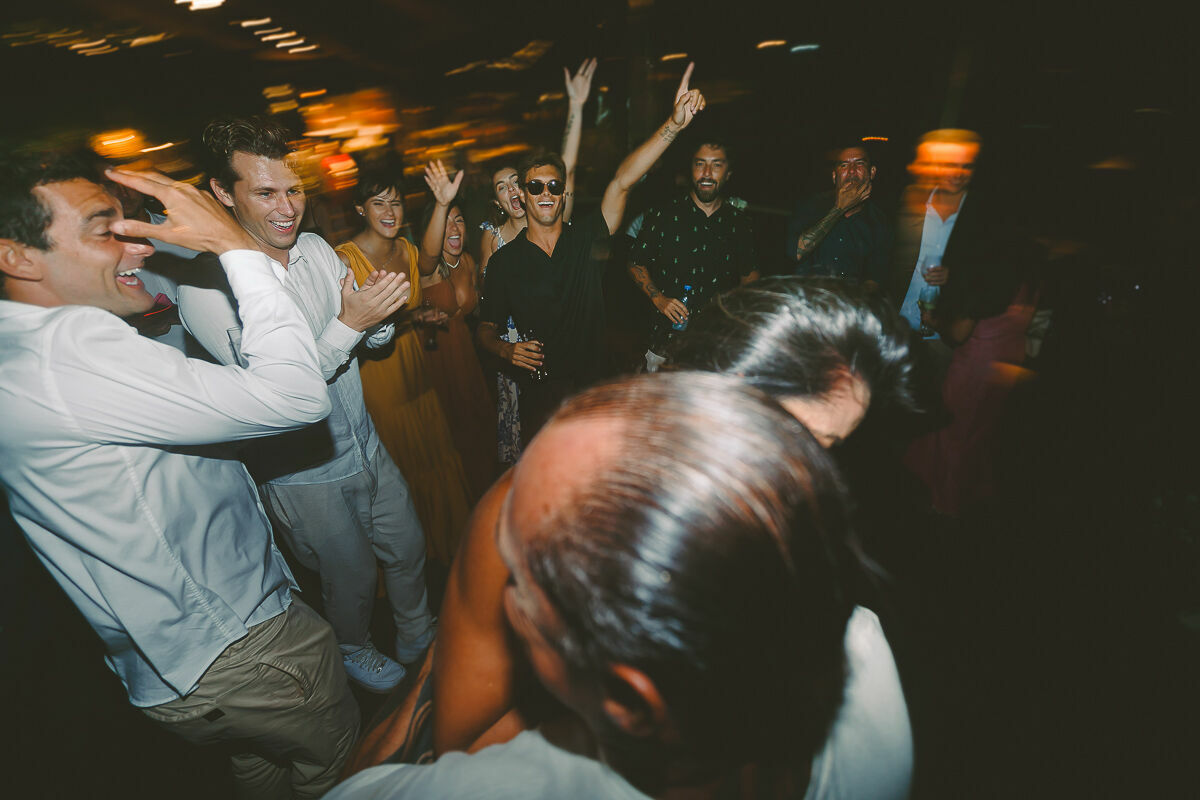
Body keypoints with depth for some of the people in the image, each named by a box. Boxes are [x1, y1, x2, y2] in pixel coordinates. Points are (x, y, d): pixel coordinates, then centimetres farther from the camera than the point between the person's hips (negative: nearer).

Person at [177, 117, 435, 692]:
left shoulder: (316, 249, -1)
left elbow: (374, 337, 5)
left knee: (408, 551, 21)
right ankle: (353, 651, 50)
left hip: (366, 444, 6)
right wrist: (348, 324, -34)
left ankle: (418, 639, 49)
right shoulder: (205, 284, -20)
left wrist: (380, 314, -19)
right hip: (303, 472, -5)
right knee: (351, 579, 16)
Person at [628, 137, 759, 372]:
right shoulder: (663, 214, -2)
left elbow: (749, 272, 16)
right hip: (667, 340, -1)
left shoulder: (740, 222, 5)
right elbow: (637, 264, 4)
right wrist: (659, 299, -10)